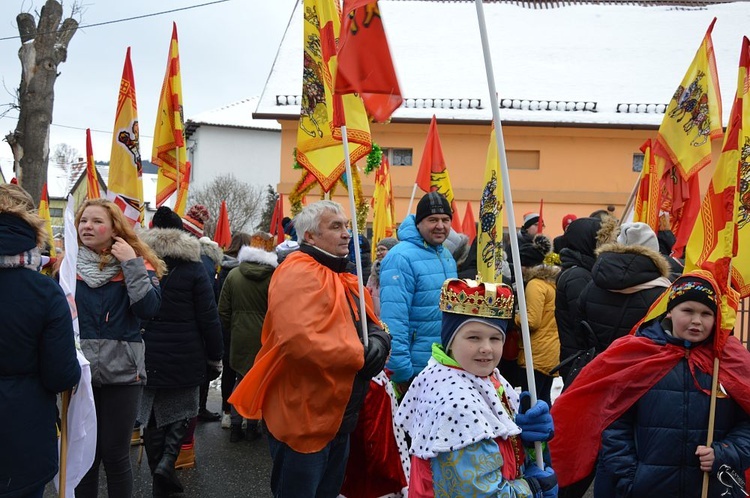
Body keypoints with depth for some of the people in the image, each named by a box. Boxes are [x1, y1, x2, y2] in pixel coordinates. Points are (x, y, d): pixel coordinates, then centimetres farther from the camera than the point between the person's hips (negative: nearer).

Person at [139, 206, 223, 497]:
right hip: (184, 357, -2)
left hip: (148, 355, 2)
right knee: (182, 409, 16)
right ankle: (167, 461, -4)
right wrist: (215, 355, 2)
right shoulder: (193, 268, -8)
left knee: (152, 414, 12)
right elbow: (208, 318, -8)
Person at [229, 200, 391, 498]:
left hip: (339, 419, 10)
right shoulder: (298, 273, -19)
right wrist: (360, 355, -26)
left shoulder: (344, 277, 14)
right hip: (303, 420, -10)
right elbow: (299, 340, -33)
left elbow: (369, 325, 18)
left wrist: (379, 338, -7)